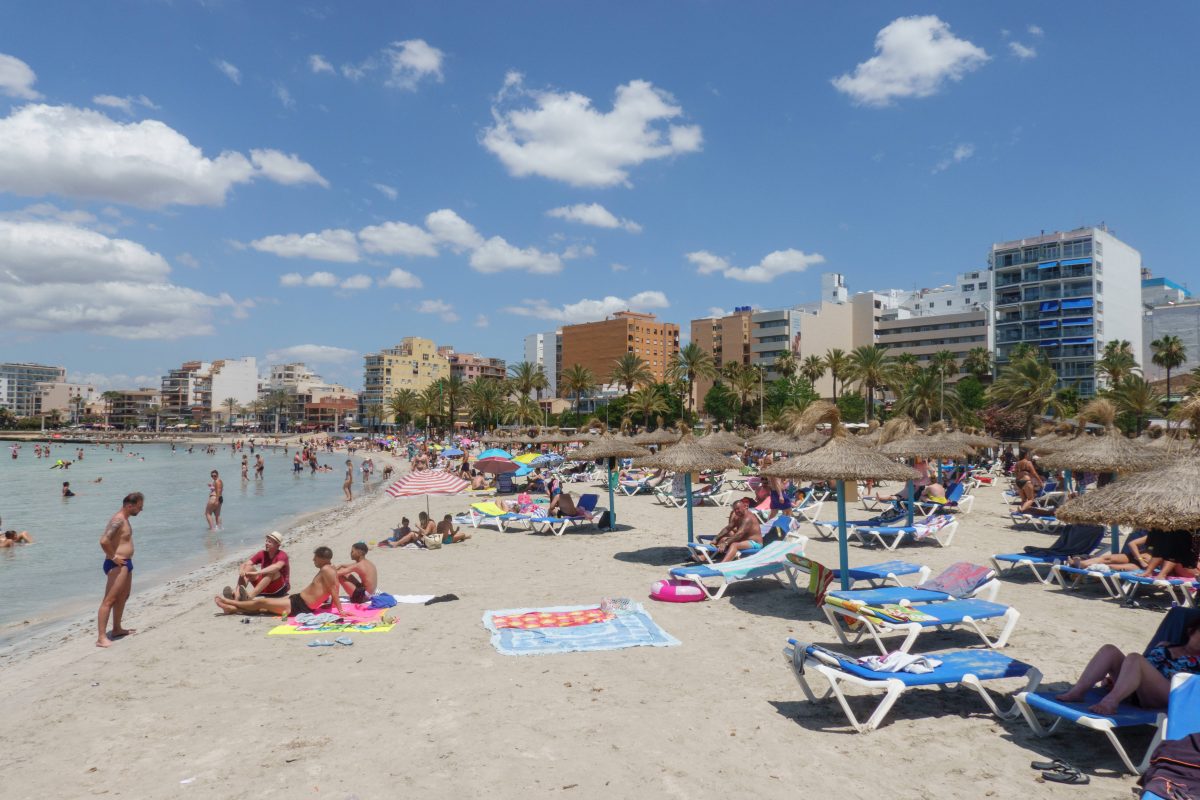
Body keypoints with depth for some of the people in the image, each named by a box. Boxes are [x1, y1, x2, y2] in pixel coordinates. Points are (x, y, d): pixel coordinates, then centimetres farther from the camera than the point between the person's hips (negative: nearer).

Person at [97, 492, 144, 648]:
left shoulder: (124, 519, 13)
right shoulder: (118, 520, -18)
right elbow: (104, 541, -31)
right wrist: (113, 557, -21)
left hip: (125, 564, 11)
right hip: (117, 565, -11)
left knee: (123, 597, 23)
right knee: (109, 600, -11)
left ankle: (117, 629, 36)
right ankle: (101, 638, -12)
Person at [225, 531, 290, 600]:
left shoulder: (282, 555, -14)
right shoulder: (262, 554, 1)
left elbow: (277, 567, -37)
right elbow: (245, 564, -8)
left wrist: (256, 573, -45)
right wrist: (241, 571, -32)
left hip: (279, 589, -5)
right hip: (264, 589, 5)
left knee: (272, 571, -33)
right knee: (248, 568, -12)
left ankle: (250, 596, -50)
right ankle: (237, 594, -37)